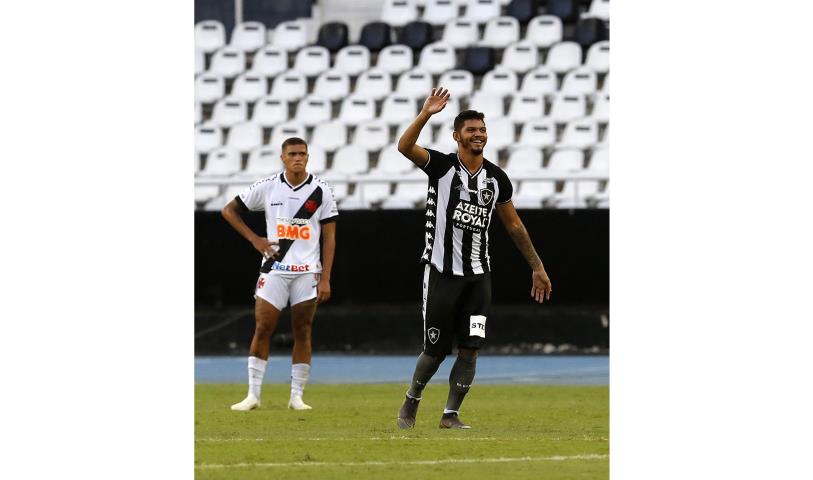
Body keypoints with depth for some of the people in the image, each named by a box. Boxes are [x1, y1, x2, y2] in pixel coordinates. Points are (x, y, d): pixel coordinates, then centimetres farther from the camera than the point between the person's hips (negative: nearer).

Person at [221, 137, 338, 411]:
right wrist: (255, 239, 1)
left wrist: (325, 278, -6)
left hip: (307, 273, 0)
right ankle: (253, 395, -1)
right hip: (274, 271, 0)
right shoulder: (267, 187, 1)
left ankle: (297, 396, 7)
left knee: (302, 332, 1)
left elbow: (329, 237, 1)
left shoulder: (320, 191, 0)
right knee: (262, 329, -5)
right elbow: (229, 210, 12)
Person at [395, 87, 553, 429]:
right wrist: (426, 114, -37)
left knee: (470, 348, -4)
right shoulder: (442, 167, -6)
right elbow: (405, 147, -24)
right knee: (436, 349, 1)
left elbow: (514, 226, 16)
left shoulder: (496, 178, 7)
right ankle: (411, 402, 25)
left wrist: (537, 267, 16)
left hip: (477, 276, 4)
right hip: (442, 272, -4)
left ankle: (450, 414, 7)